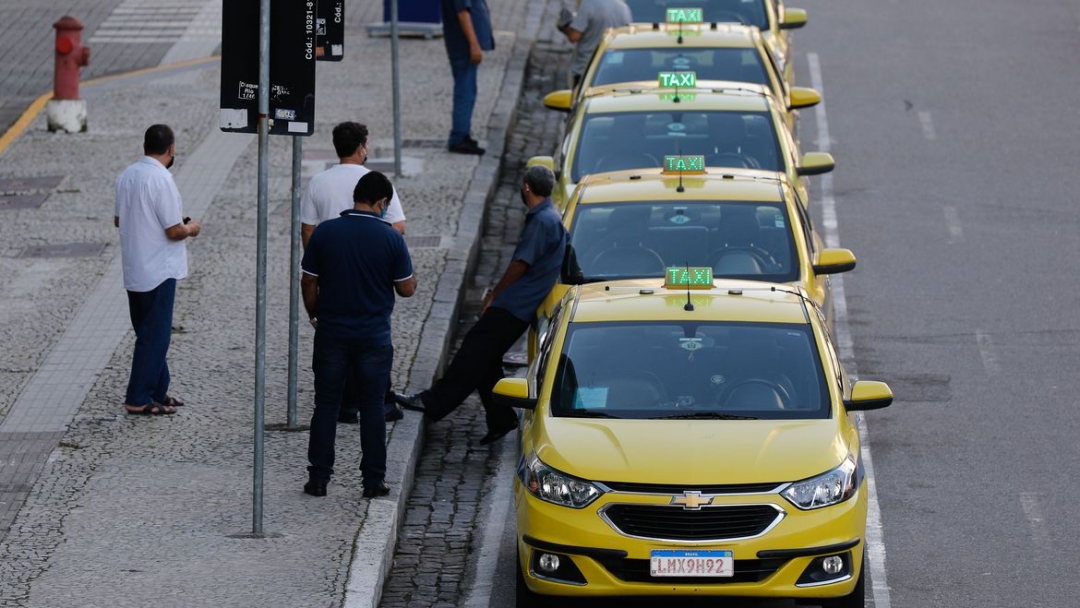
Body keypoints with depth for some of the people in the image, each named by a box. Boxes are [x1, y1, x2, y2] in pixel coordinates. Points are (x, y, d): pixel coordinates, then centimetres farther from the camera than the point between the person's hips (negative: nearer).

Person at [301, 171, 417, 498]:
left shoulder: (324, 232, -5)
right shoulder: (391, 238, -10)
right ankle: (373, 480, 10)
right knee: (372, 408, 8)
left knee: (326, 405, 9)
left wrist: (314, 315, 16)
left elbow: (308, 283, 0)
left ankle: (319, 477, 9)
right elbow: (406, 288, -4)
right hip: (374, 337, -1)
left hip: (331, 333, 1)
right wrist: (411, 278, 18)